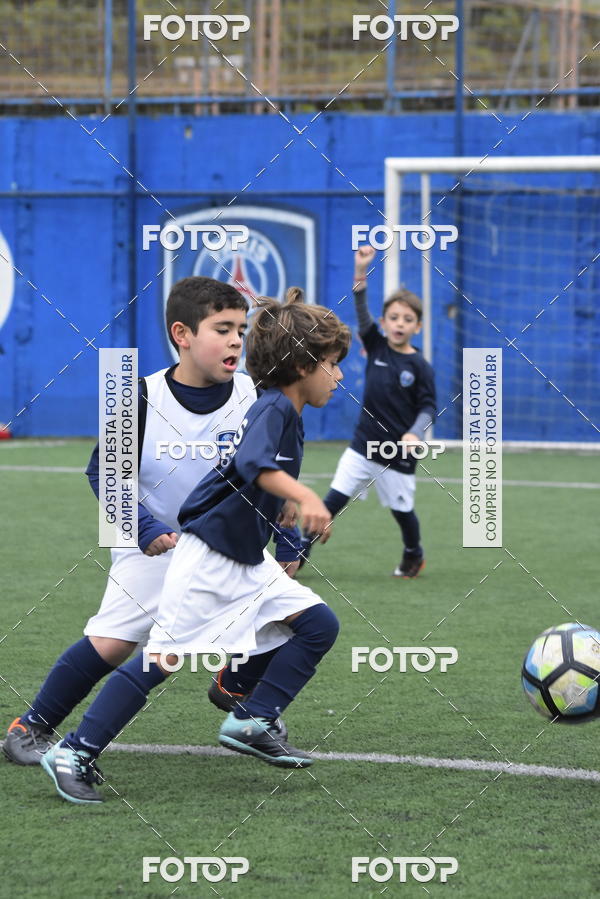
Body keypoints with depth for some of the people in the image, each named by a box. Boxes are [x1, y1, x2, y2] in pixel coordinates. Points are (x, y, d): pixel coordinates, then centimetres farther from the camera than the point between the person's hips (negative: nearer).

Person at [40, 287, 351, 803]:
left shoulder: (289, 417, 12)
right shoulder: (273, 408, -16)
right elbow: (252, 463, -38)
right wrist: (305, 497, -51)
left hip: (247, 562, 9)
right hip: (207, 561, -9)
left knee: (319, 624, 0)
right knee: (161, 661, -8)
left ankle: (252, 723, 2)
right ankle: (75, 754, -1)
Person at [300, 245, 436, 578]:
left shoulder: (420, 367, -9)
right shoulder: (376, 347, 0)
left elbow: (428, 407, -7)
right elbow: (362, 313, -12)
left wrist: (415, 433, -27)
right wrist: (361, 273, -26)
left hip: (398, 454, -2)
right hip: (363, 446, 2)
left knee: (402, 509, 12)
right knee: (333, 500, -8)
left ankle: (414, 555, 38)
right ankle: (301, 553, -7)